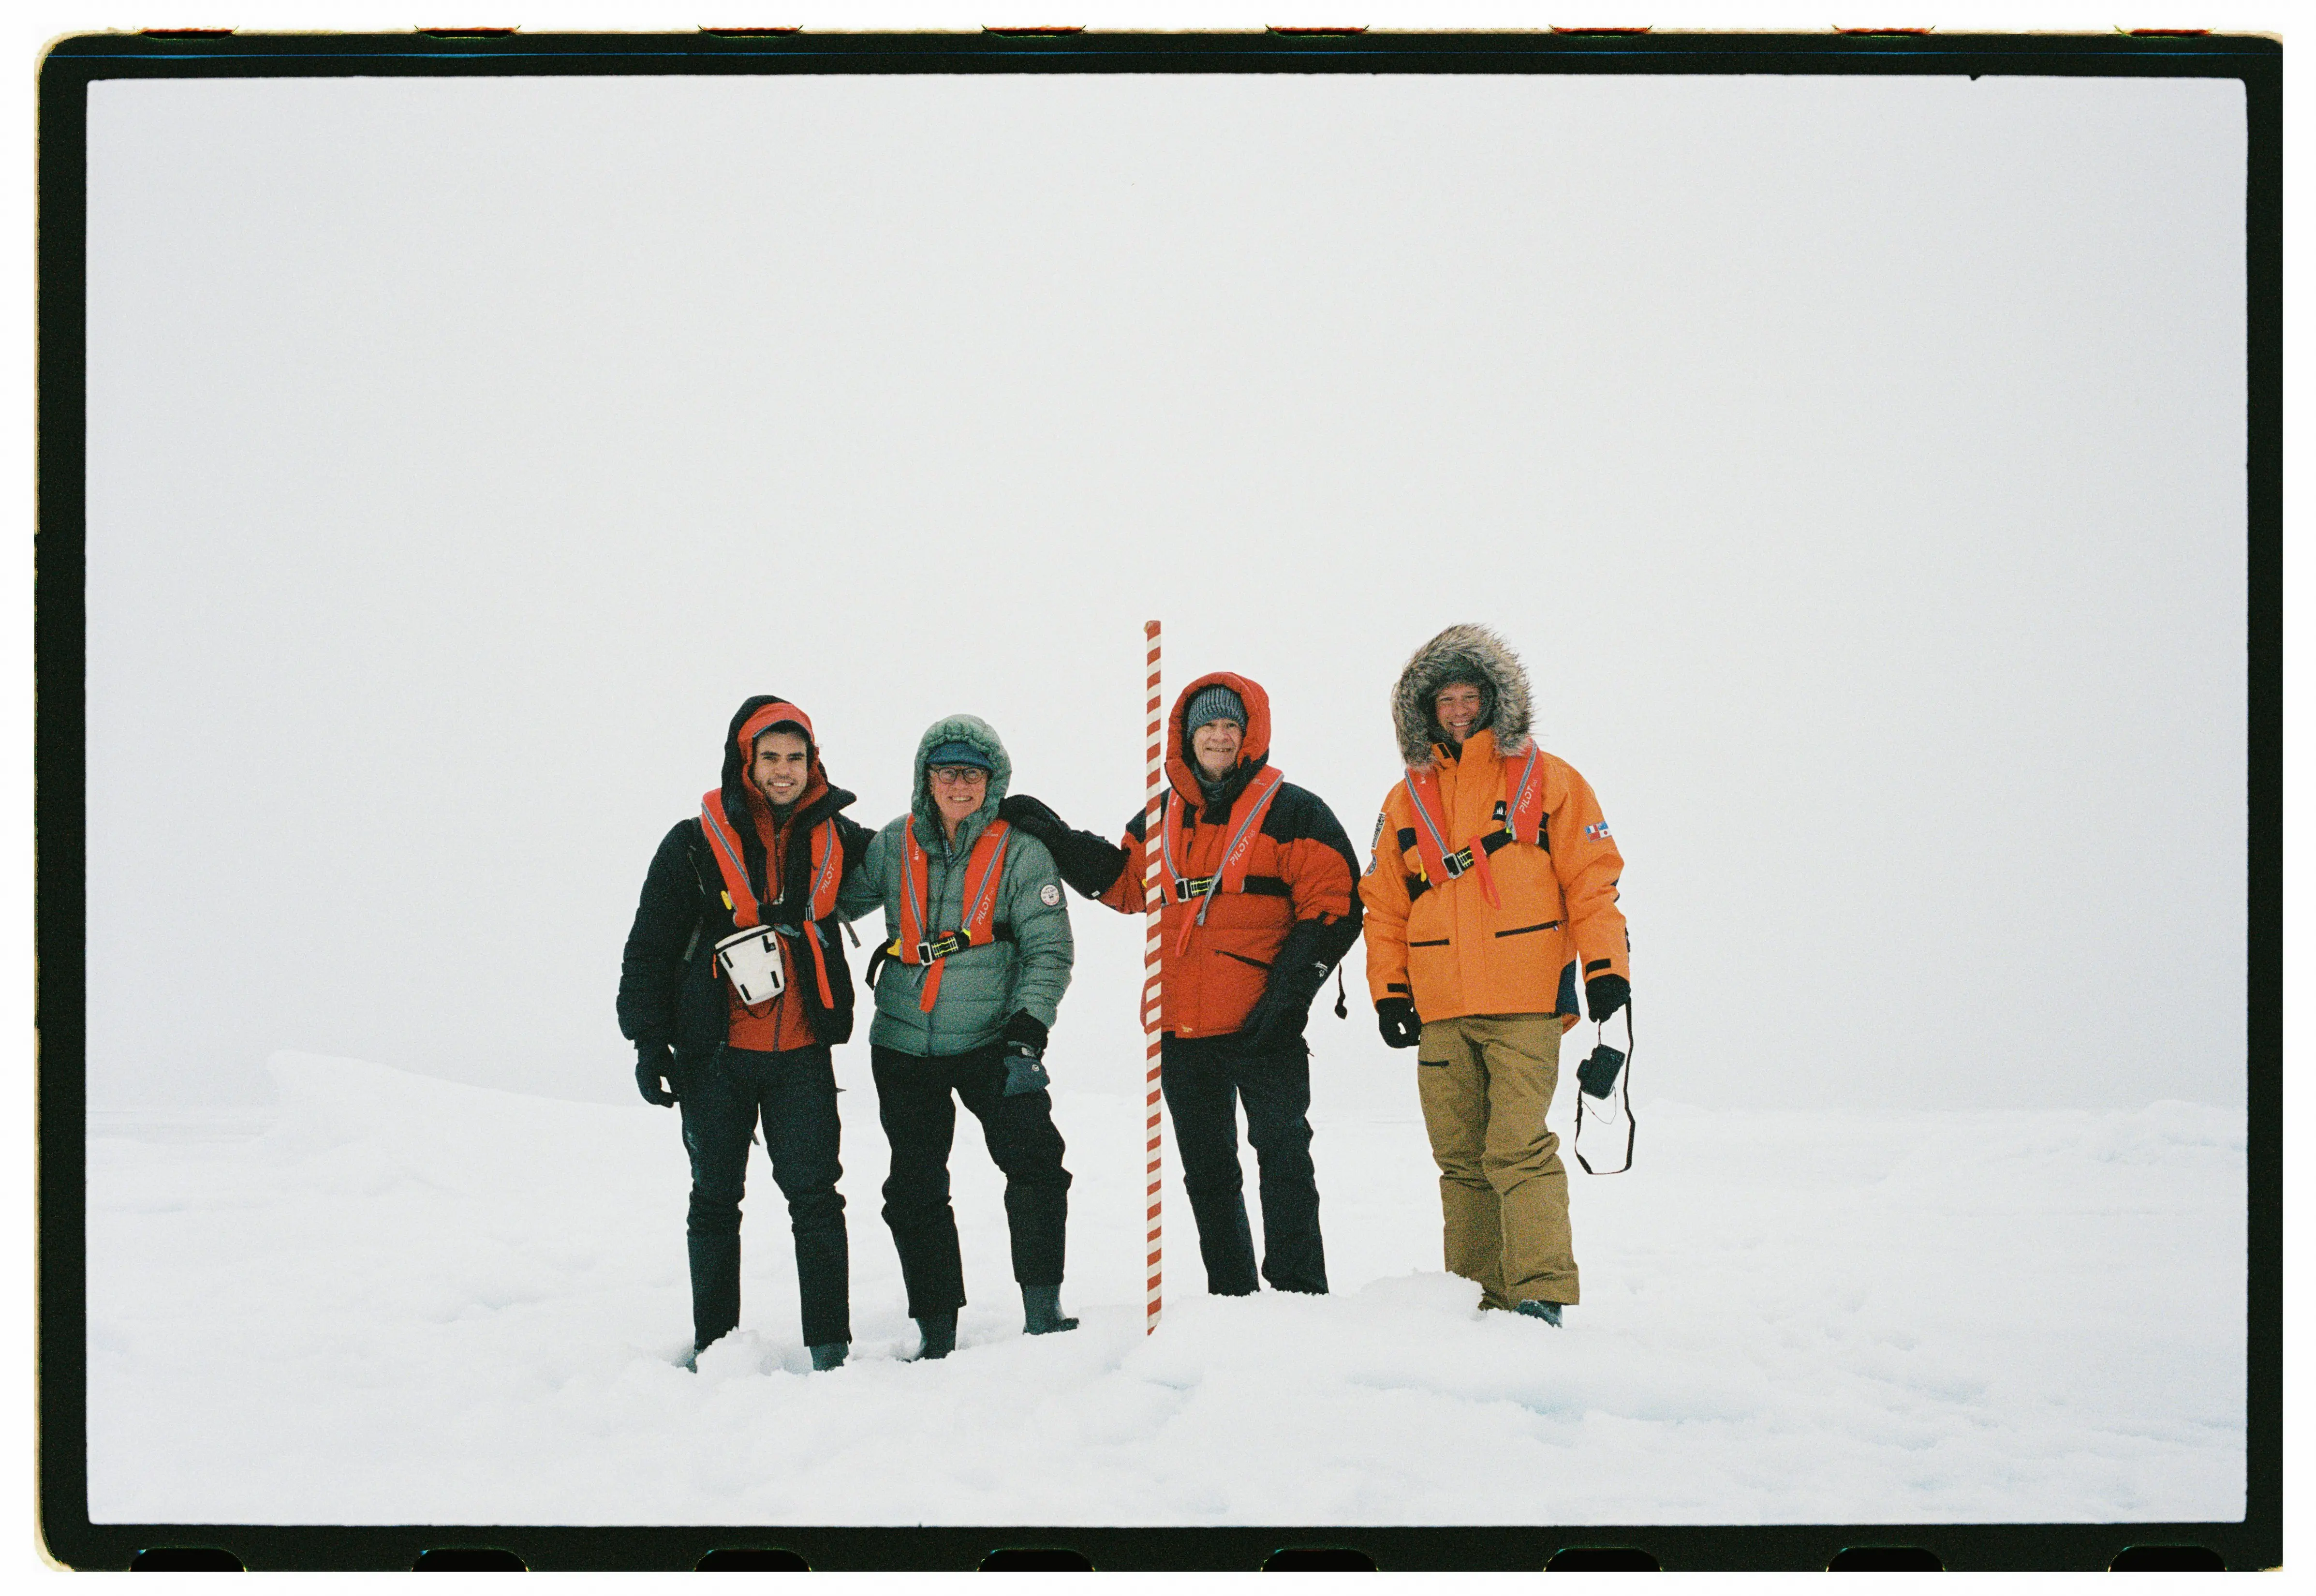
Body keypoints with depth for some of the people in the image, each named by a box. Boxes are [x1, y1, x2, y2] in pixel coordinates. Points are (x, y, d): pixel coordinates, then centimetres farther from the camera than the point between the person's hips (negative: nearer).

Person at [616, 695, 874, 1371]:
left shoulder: (836, 838, 4)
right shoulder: (696, 844, -3)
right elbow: (650, 948, 1)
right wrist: (649, 1040, -4)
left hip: (802, 1055, 1)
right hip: (717, 1055, 0)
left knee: (814, 1193, -6)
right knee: (715, 1199, 9)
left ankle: (830, 1343, -1)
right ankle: (714, 1341, 20)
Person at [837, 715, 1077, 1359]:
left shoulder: (1020, 853, -4)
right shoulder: (894, 846, 3)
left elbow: (1048, 952, -6)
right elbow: (842, 901, 19)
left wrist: (1027, 1033, -16)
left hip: (990, 1040, -3)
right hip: (904, 1046, 3)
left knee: (1034, 1161, -16)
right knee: (916, 1189, 6)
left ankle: (1042, 1309, -7)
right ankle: (936, 1334, 15)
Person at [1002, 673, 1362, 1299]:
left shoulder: (1291, 812, -3)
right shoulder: (1163, 815, 14)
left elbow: (1334, 906, -7)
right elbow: (1123, 882, 25)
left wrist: (1290, 989, -14)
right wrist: (1057, 837, 14)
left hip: (1263, 1026, -6)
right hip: (1183, 1029, 6)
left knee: (1282, 1153, -7)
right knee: (1207, 1170, 12)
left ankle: (1298, 1290, -2)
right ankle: (1230, 1297, 22)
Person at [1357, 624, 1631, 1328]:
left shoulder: (1545, 779, 5)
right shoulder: (1409, 799, 15)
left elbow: (1591, 878, 2)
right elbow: (1385, 903, 17)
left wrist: (1606, 969, -5)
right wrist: (1389, 990, 8)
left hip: (1526, 1005, -4)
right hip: (1441, 1012, 4)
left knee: (1519, 1149, -13)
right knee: (1461, 1159, 6)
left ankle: (1540, 1293, -10)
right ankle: (1478, 1297, 12)